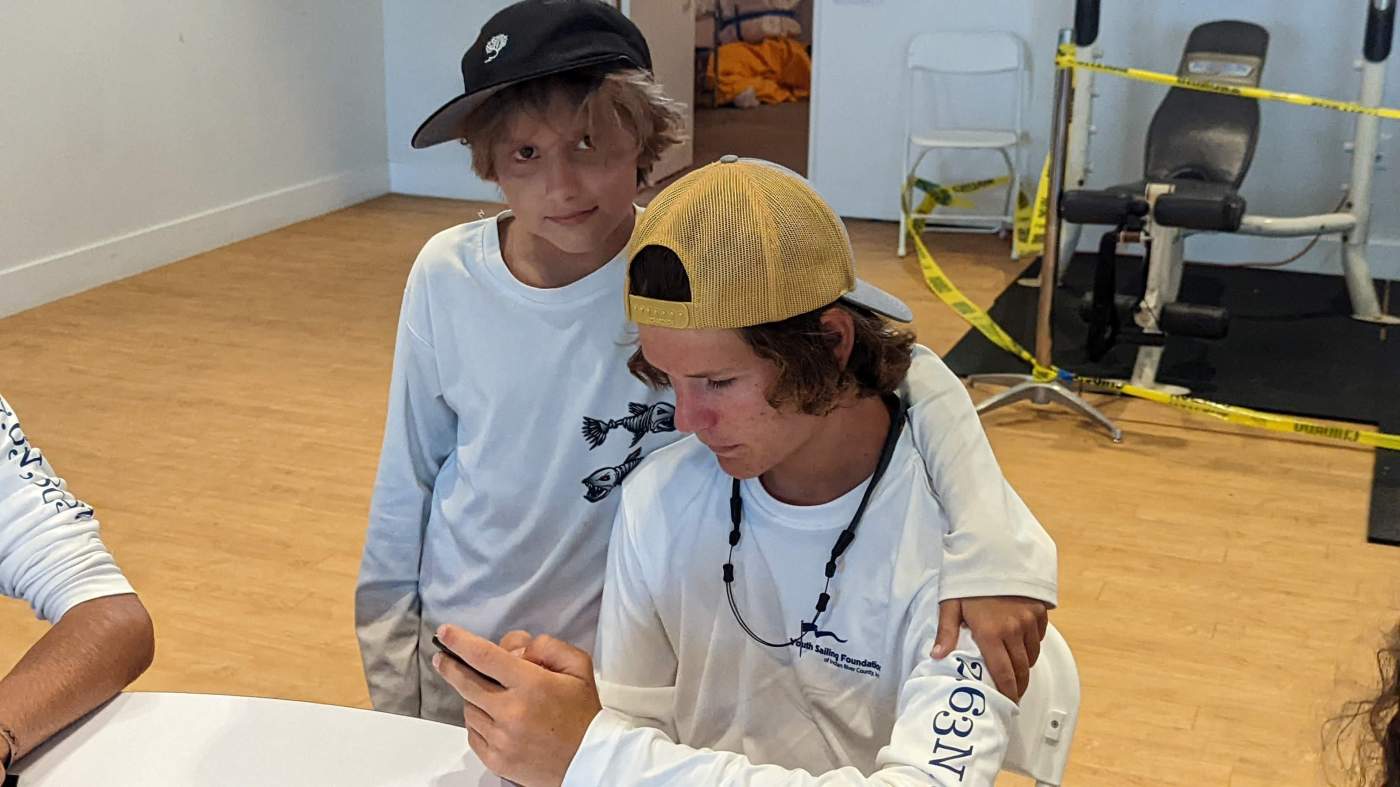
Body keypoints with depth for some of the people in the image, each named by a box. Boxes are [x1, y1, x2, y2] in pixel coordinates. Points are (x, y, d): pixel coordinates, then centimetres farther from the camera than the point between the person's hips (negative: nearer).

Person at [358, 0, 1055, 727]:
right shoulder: (446, 277, -13)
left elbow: (907, 374, -27)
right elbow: (406, 481, -1)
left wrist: (992, 547, -42)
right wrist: (389, 671, 5)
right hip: (455, 650, 2)